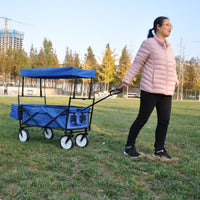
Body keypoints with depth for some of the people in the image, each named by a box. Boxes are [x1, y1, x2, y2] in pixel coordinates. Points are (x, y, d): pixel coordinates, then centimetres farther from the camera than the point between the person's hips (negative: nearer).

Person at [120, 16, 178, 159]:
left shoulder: (169, 47, 18)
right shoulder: (149, 43, -4)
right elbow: (137, 64, -4)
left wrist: (175, 82, 14)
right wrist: (126, 81, -5)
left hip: (167, 91, 7)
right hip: (150, 90, -7)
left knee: (164, 121, 5)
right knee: (142, 119, -2)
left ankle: (159, 150, 16)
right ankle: (129, 146, 11)